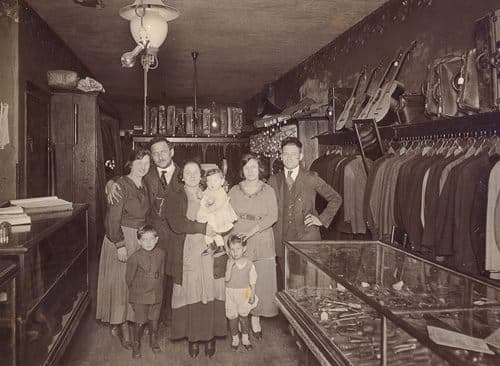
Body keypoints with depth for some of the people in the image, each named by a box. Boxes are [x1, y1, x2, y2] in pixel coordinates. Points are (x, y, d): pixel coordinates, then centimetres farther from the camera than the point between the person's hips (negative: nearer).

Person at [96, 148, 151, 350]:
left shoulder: (144, 187, 8)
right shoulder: (121, 185, -14)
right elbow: (112, 219, -17)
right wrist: (120, 245, -20)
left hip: (139, 240, 7)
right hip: (121, 238, -7)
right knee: (121, 281, 1)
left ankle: (119, 323, 28)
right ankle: (124, 329, 13)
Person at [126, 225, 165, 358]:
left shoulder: (161, 254, -6)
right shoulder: (135, 258, -17)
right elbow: (129, 278, -5)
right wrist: (135, 291, 4)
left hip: (156, 295, 3)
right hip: (140, 296, -3)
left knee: (154, 320, 16)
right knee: (140, 322, 5)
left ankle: (154, 341, 37)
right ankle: (136, 345, 25)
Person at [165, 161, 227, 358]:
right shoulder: (174, 198, 4)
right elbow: (176, 224, -11)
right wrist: (203, 228, -14)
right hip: (187, 254, -2)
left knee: (211, 293, 0)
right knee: (190, 294, 0)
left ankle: (210, 336, 14)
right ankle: (193, 338, 15)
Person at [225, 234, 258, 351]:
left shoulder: (249, 263, -8)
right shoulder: (228, 262, -10)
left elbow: (252, 281, 0)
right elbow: (227, 278, -20)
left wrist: (252, 295, -4)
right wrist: (230, 265, -25)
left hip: (244, 293, 0)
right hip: (231, 292, 0)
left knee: (243, 316, 10)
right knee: (232, 316, 10)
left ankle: (245, 339, 29)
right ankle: (235, 339, 30)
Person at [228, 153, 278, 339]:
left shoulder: (268, 191, 5)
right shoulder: (234, 191, 8)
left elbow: (273, 216, -6)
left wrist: (253, 230, -17)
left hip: (262, 242, 0)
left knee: (261, 280, 1)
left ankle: (255, 318, 15)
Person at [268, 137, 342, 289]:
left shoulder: (311, 178, 0)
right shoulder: (274, 180, 9)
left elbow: (336, 199, 7)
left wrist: (322, 219, -1)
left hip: (306, 238, -3)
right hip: (282, 240, 3)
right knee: (285, 285, 7)